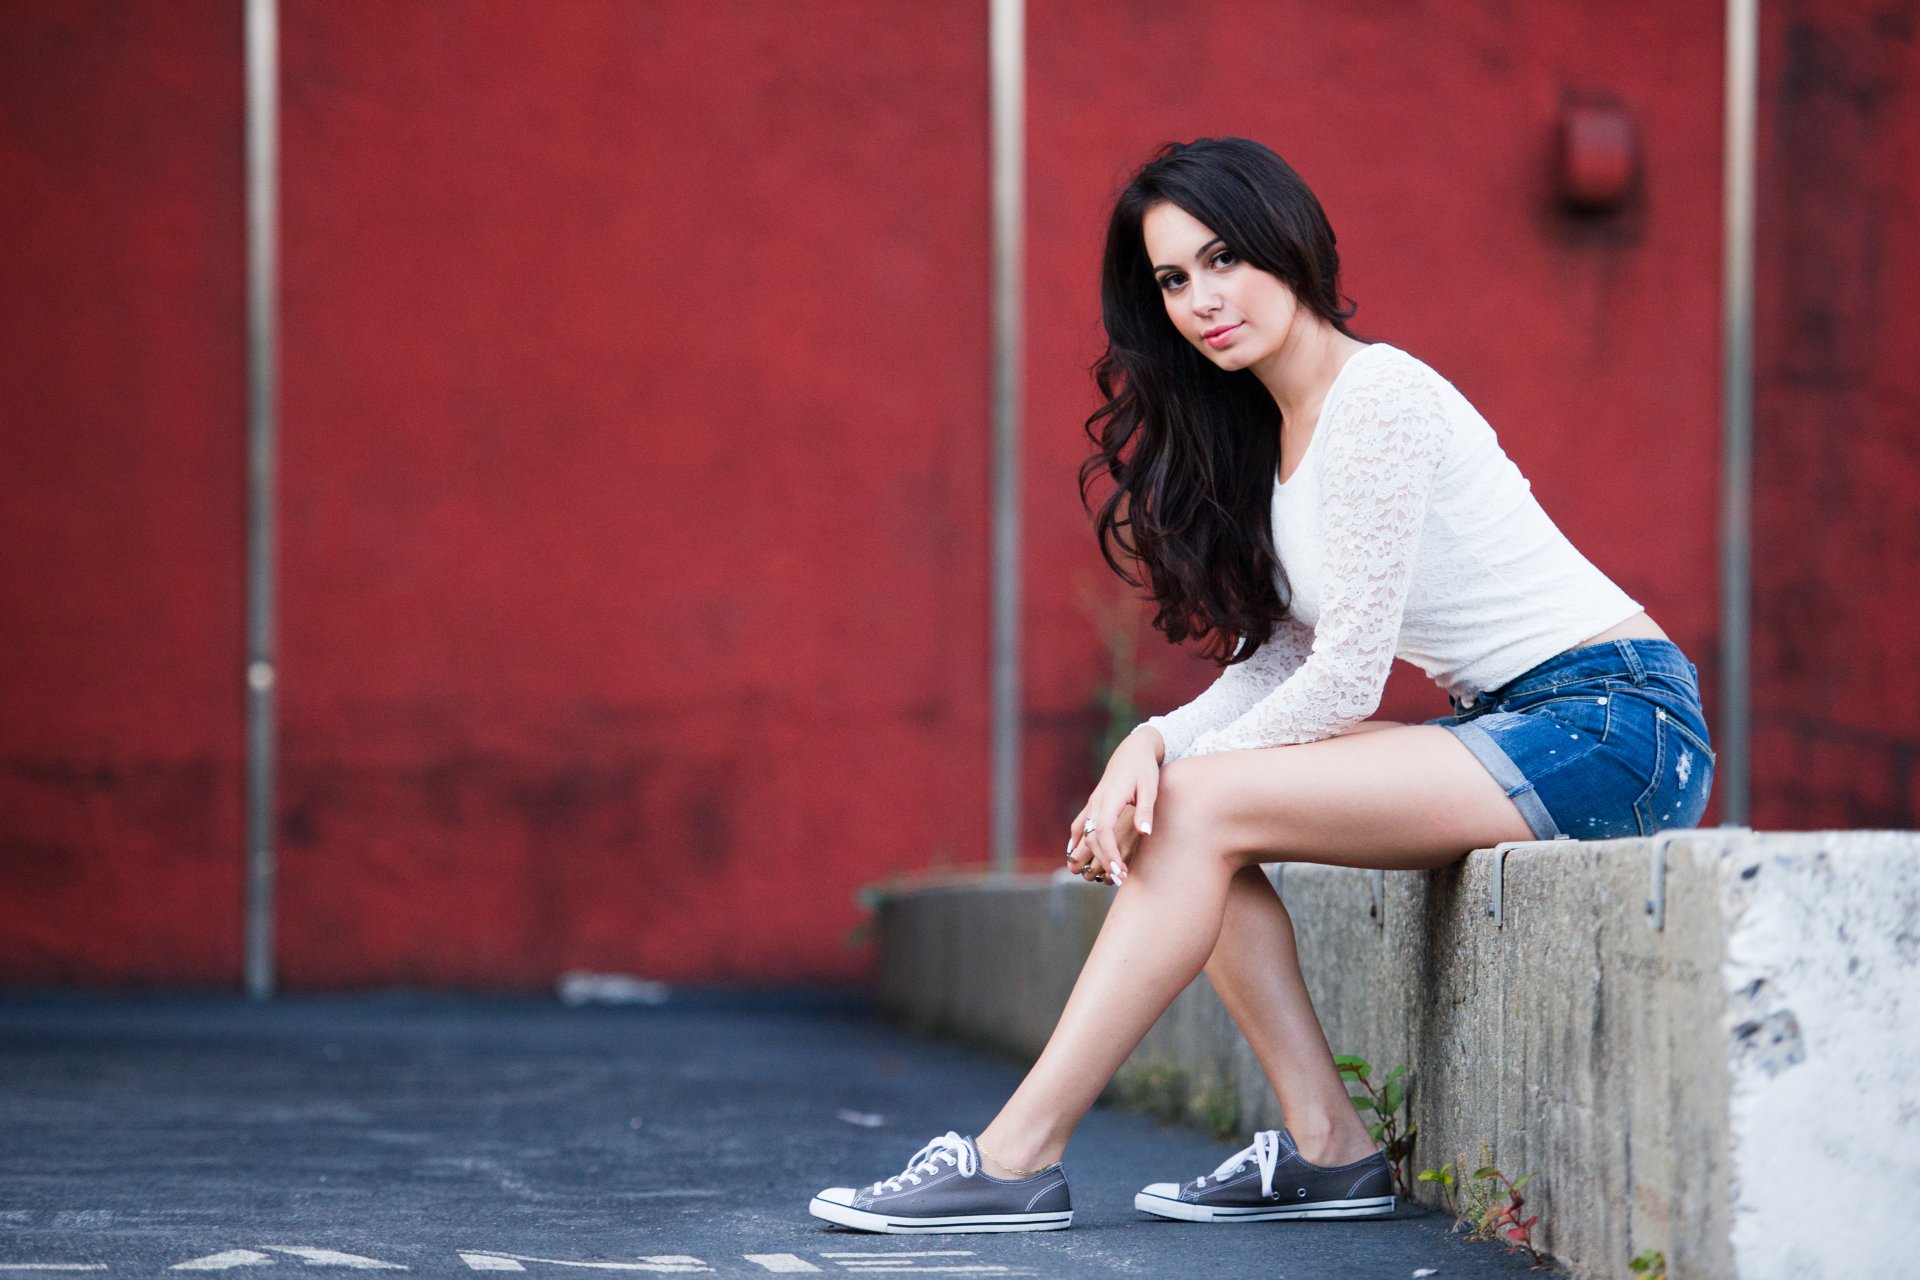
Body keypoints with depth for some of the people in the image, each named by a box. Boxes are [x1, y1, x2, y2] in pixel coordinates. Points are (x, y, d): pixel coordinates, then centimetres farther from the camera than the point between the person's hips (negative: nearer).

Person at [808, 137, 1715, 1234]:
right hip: (1518, 730, 9)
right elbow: (1277, 659, 10)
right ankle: (1328, 1150, -3)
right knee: (1178, 802, -1)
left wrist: (1180, 776, -8)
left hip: (1614, 723, -9)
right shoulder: (1266, 435, 14)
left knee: (1204, 809, -16)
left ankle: (1019, 1161, -13)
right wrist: (1155, 745, -9)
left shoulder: (1377, 399, -15)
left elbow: (1347, 675, -16)